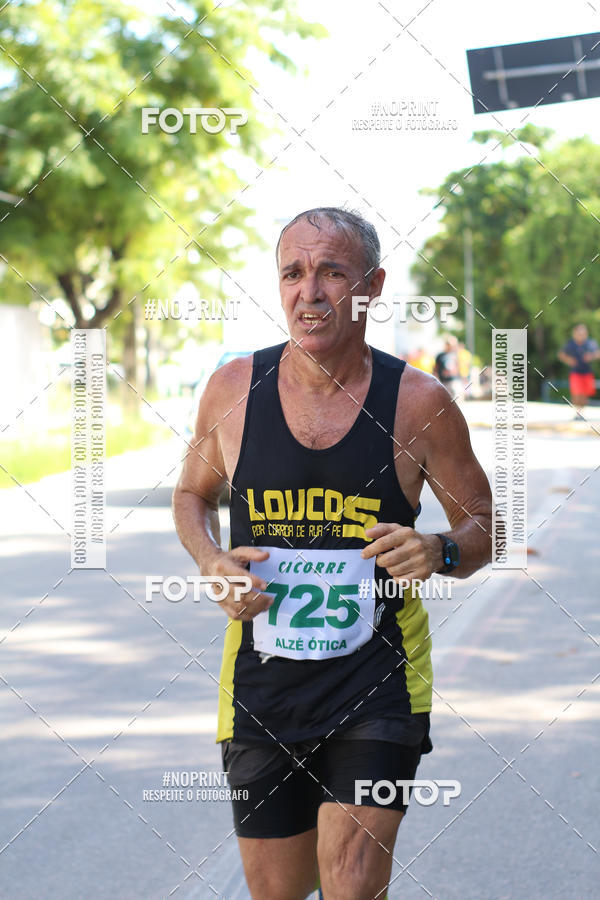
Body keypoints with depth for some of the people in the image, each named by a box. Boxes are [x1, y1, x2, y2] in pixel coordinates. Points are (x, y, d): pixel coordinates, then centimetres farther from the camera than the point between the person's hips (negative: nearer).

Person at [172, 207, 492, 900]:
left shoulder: (420, 402, -6)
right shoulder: (233, 389, -2)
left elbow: (484, 525, 6)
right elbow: (193, 493, 15)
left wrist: (442, 553, -17)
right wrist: (211, 563, -6)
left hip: (379, 674, -2)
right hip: (261, 678, 2)